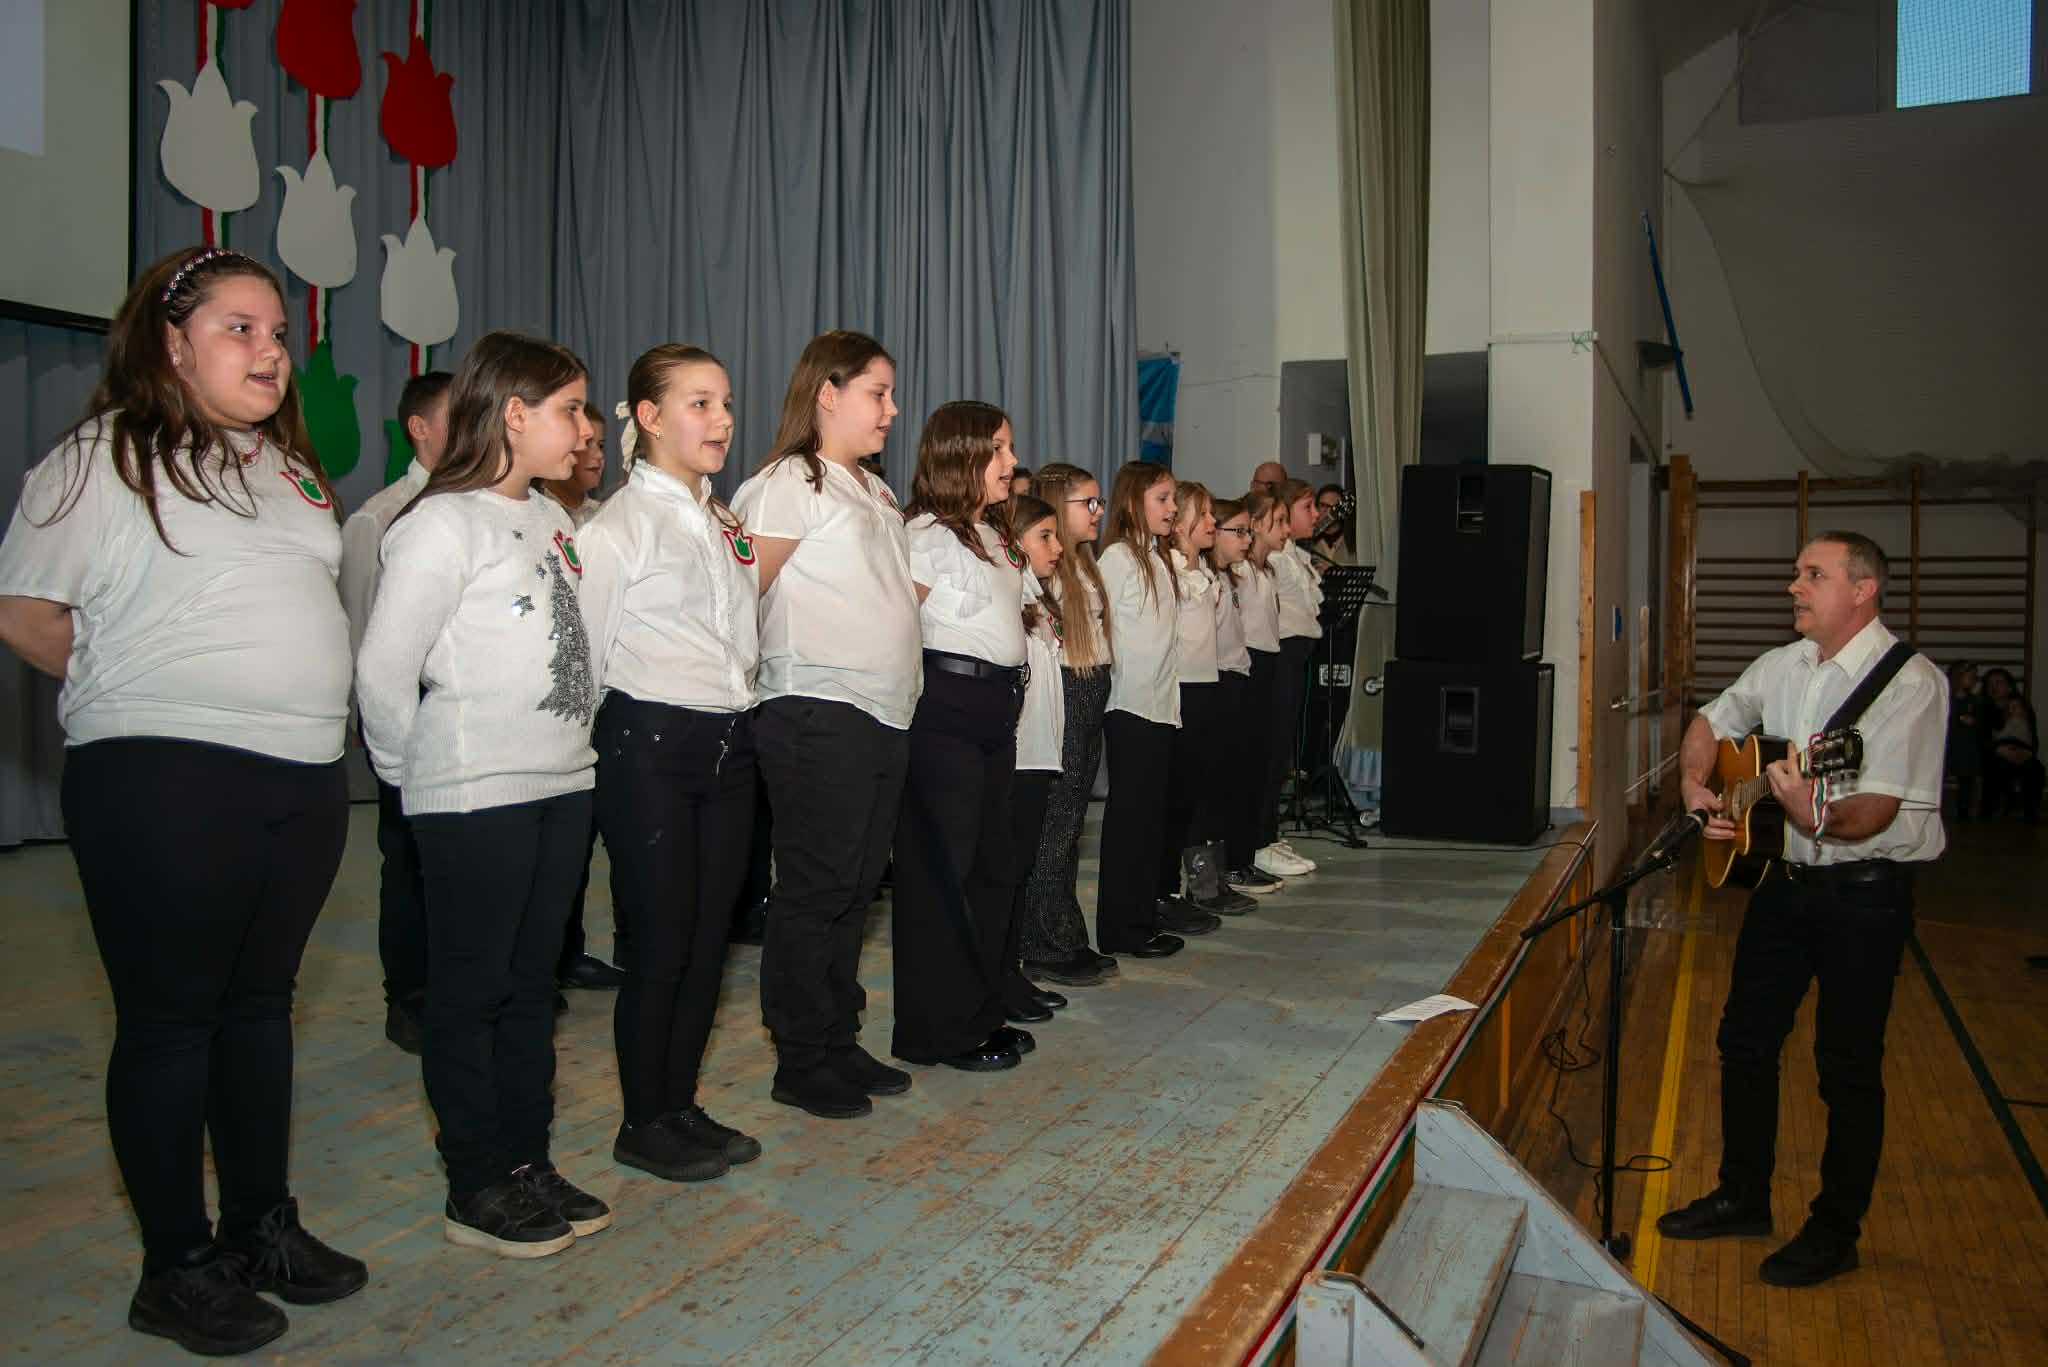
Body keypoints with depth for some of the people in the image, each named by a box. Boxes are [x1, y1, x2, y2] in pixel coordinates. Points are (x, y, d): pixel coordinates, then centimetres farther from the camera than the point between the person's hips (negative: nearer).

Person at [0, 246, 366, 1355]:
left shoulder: (289, 464, 15)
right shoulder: (105, 459, -5)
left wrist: (305, 708, 9)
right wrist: (136, 692, 1)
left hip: (305, 776, 7)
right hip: (166, 781, -7)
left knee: (260, 1004, 15)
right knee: (170, 1020, 3)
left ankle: (262, 1228, 29)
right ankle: (176, 1270, 16)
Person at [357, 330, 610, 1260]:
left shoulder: (551, 519, 12)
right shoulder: (444, 522, -12)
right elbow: (383, 670, -13)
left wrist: (578, 736, 9)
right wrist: (417, 770, -4)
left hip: (562, 783, 8)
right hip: (476, 797, -8)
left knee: (532, 980, 14)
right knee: (471, 988, 3)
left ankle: (526, 1163, 26)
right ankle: (476, 1189, 15)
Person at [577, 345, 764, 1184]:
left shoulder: (725, 523, 15)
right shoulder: (620, 524, -7)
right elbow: (585, 651, -9)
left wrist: (740, 720, 13)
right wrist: (587, 754, -6)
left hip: (729, 745, 7)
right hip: (651, 746, -7)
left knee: (709, 939, 11)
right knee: (659, 946, 0)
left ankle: (682, 1107, 25)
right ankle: (643, 1125, 16)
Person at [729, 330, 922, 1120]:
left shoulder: (873, 491, 20)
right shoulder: (789, 482, -7)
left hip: (884, 711, 8)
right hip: (820, 713, -8)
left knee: (854, 888, 13)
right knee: (815, 888, -2)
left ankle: (838, 1042, 23)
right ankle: (801, 1062, 9)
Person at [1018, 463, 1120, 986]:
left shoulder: (1083, 561, 18)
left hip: (1091, 694, 9)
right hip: (1062, 698, -9)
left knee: (1070, 823, 13)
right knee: (1054, 824, -3)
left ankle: (1067, 940, 20)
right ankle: (1047, 948, 5)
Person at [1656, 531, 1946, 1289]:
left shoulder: (1910, 681, -15)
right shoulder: (1783, 666, 7)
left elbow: (1879, 808, -24)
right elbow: (1711, 722, 20)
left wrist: (1819, 818, -44)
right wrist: (1696, 786, 1)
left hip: (1864, 891, -7)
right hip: (1784, 878, 7)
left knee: (1848, 1066, 4)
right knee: (1744, 1040, 14)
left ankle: (1835, 1232, 21)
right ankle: (1743, 1197, 31)